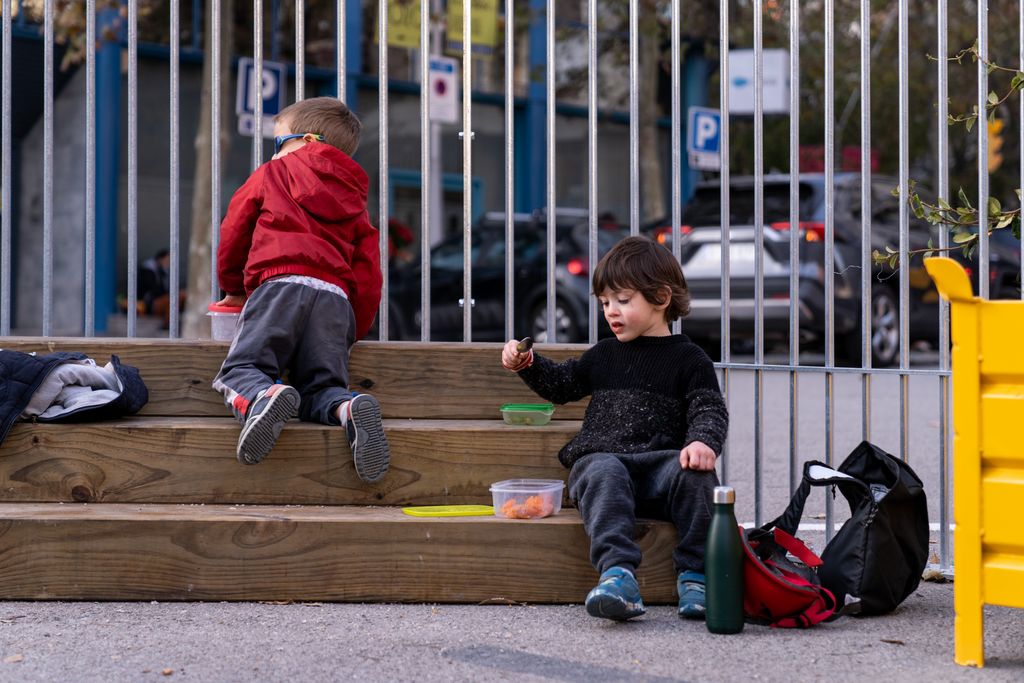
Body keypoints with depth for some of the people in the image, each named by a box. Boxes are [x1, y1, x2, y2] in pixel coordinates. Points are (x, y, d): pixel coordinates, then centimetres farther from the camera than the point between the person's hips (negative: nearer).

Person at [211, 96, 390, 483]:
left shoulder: (271, 174, 21)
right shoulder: (354, 198, 29)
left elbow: (234, 233, 25)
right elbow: (368, 274, 20)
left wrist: (233, 288, 40)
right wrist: (353, 330, 25)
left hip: (281, 281, -4)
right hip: (336, 296, 4)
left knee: (240, 368, -6)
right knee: (321, 387, 7)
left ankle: (263, 397, -42)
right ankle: (350, 410, -29)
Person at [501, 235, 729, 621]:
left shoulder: (688, 358, 9)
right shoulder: (604, 355, 22)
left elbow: (709, 410, 0)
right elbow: (562, 385, 35)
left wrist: (703, 442, -22)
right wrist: (528, 364, 17)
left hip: (661, 461, -2)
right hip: (601, 457, 2)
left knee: (694, 474, -33)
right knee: (605, 476, -34)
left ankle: (694, 574, -27)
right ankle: (618, 572, -53)